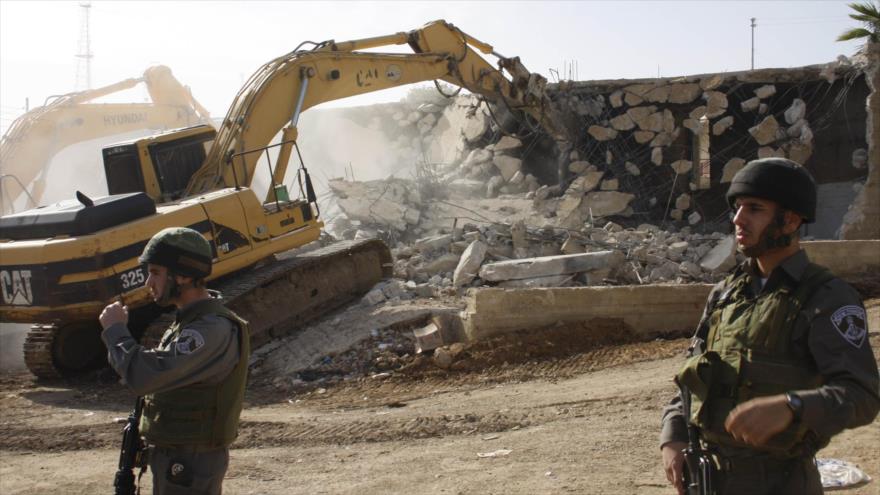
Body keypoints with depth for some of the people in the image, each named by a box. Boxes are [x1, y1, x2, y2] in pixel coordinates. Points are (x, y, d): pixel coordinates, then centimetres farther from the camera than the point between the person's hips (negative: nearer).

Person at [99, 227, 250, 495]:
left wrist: (115, 329, -17)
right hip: (175, 456, 10)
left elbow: (144, 376, -32)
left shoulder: (214, 330, -25)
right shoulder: (190, 321, 9)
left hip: (190, 463, -10)